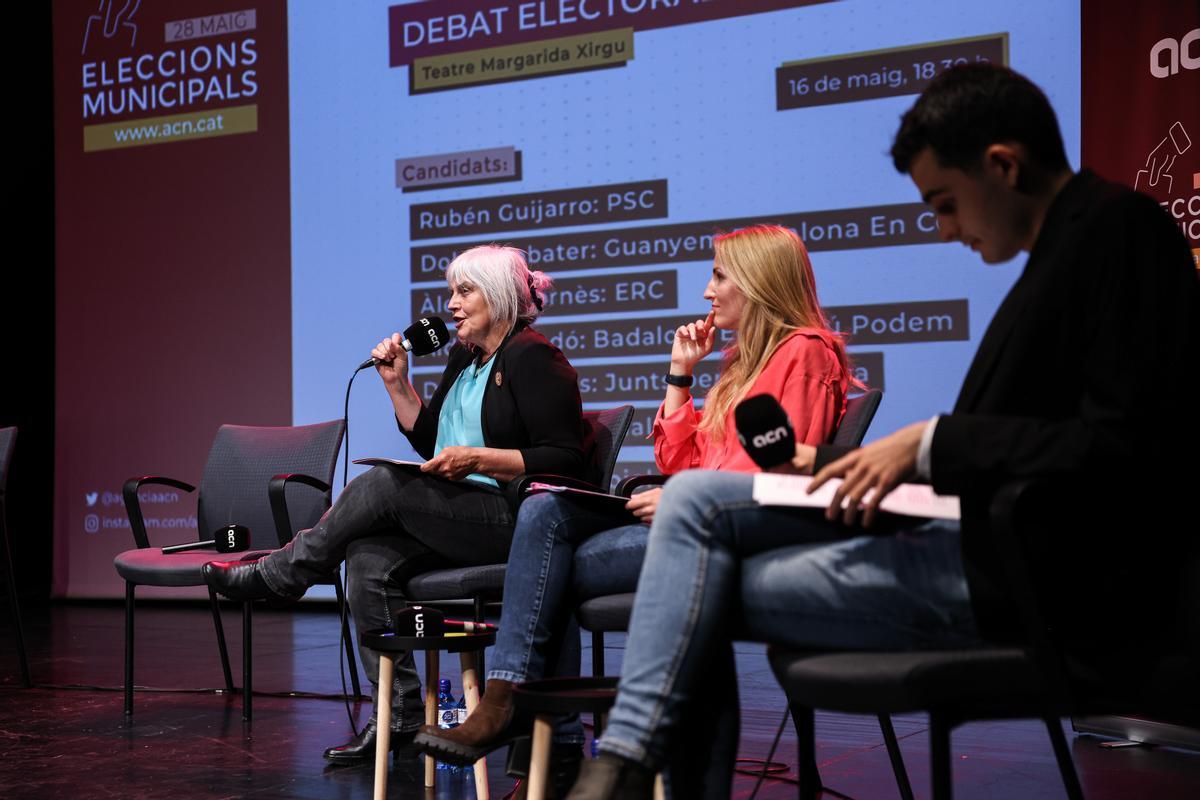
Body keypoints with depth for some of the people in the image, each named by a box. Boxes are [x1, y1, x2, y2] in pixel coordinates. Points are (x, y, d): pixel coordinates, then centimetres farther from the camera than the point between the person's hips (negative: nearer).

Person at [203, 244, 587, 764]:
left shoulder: (532, 357, -8)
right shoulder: (463, 358, 19)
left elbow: (565, 460, -16)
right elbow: (430, 441, 24)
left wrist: (477, 459, -21)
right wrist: (397, 383, 12)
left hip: (515, 520, -8)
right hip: (461, 517, 9)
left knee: (380, 485, -20)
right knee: (369, 559, -15)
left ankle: (273, 576, 1)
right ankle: (400, 716, -12)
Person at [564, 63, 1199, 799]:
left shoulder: (1119, 228, -12)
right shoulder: (1069, 243, 17)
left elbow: (1126, 447, -22)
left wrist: (931, 442, -17)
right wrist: (830, 462, 17)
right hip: (997, 542, 9)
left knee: (699, 599, -7)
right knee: (696, 498, 1)